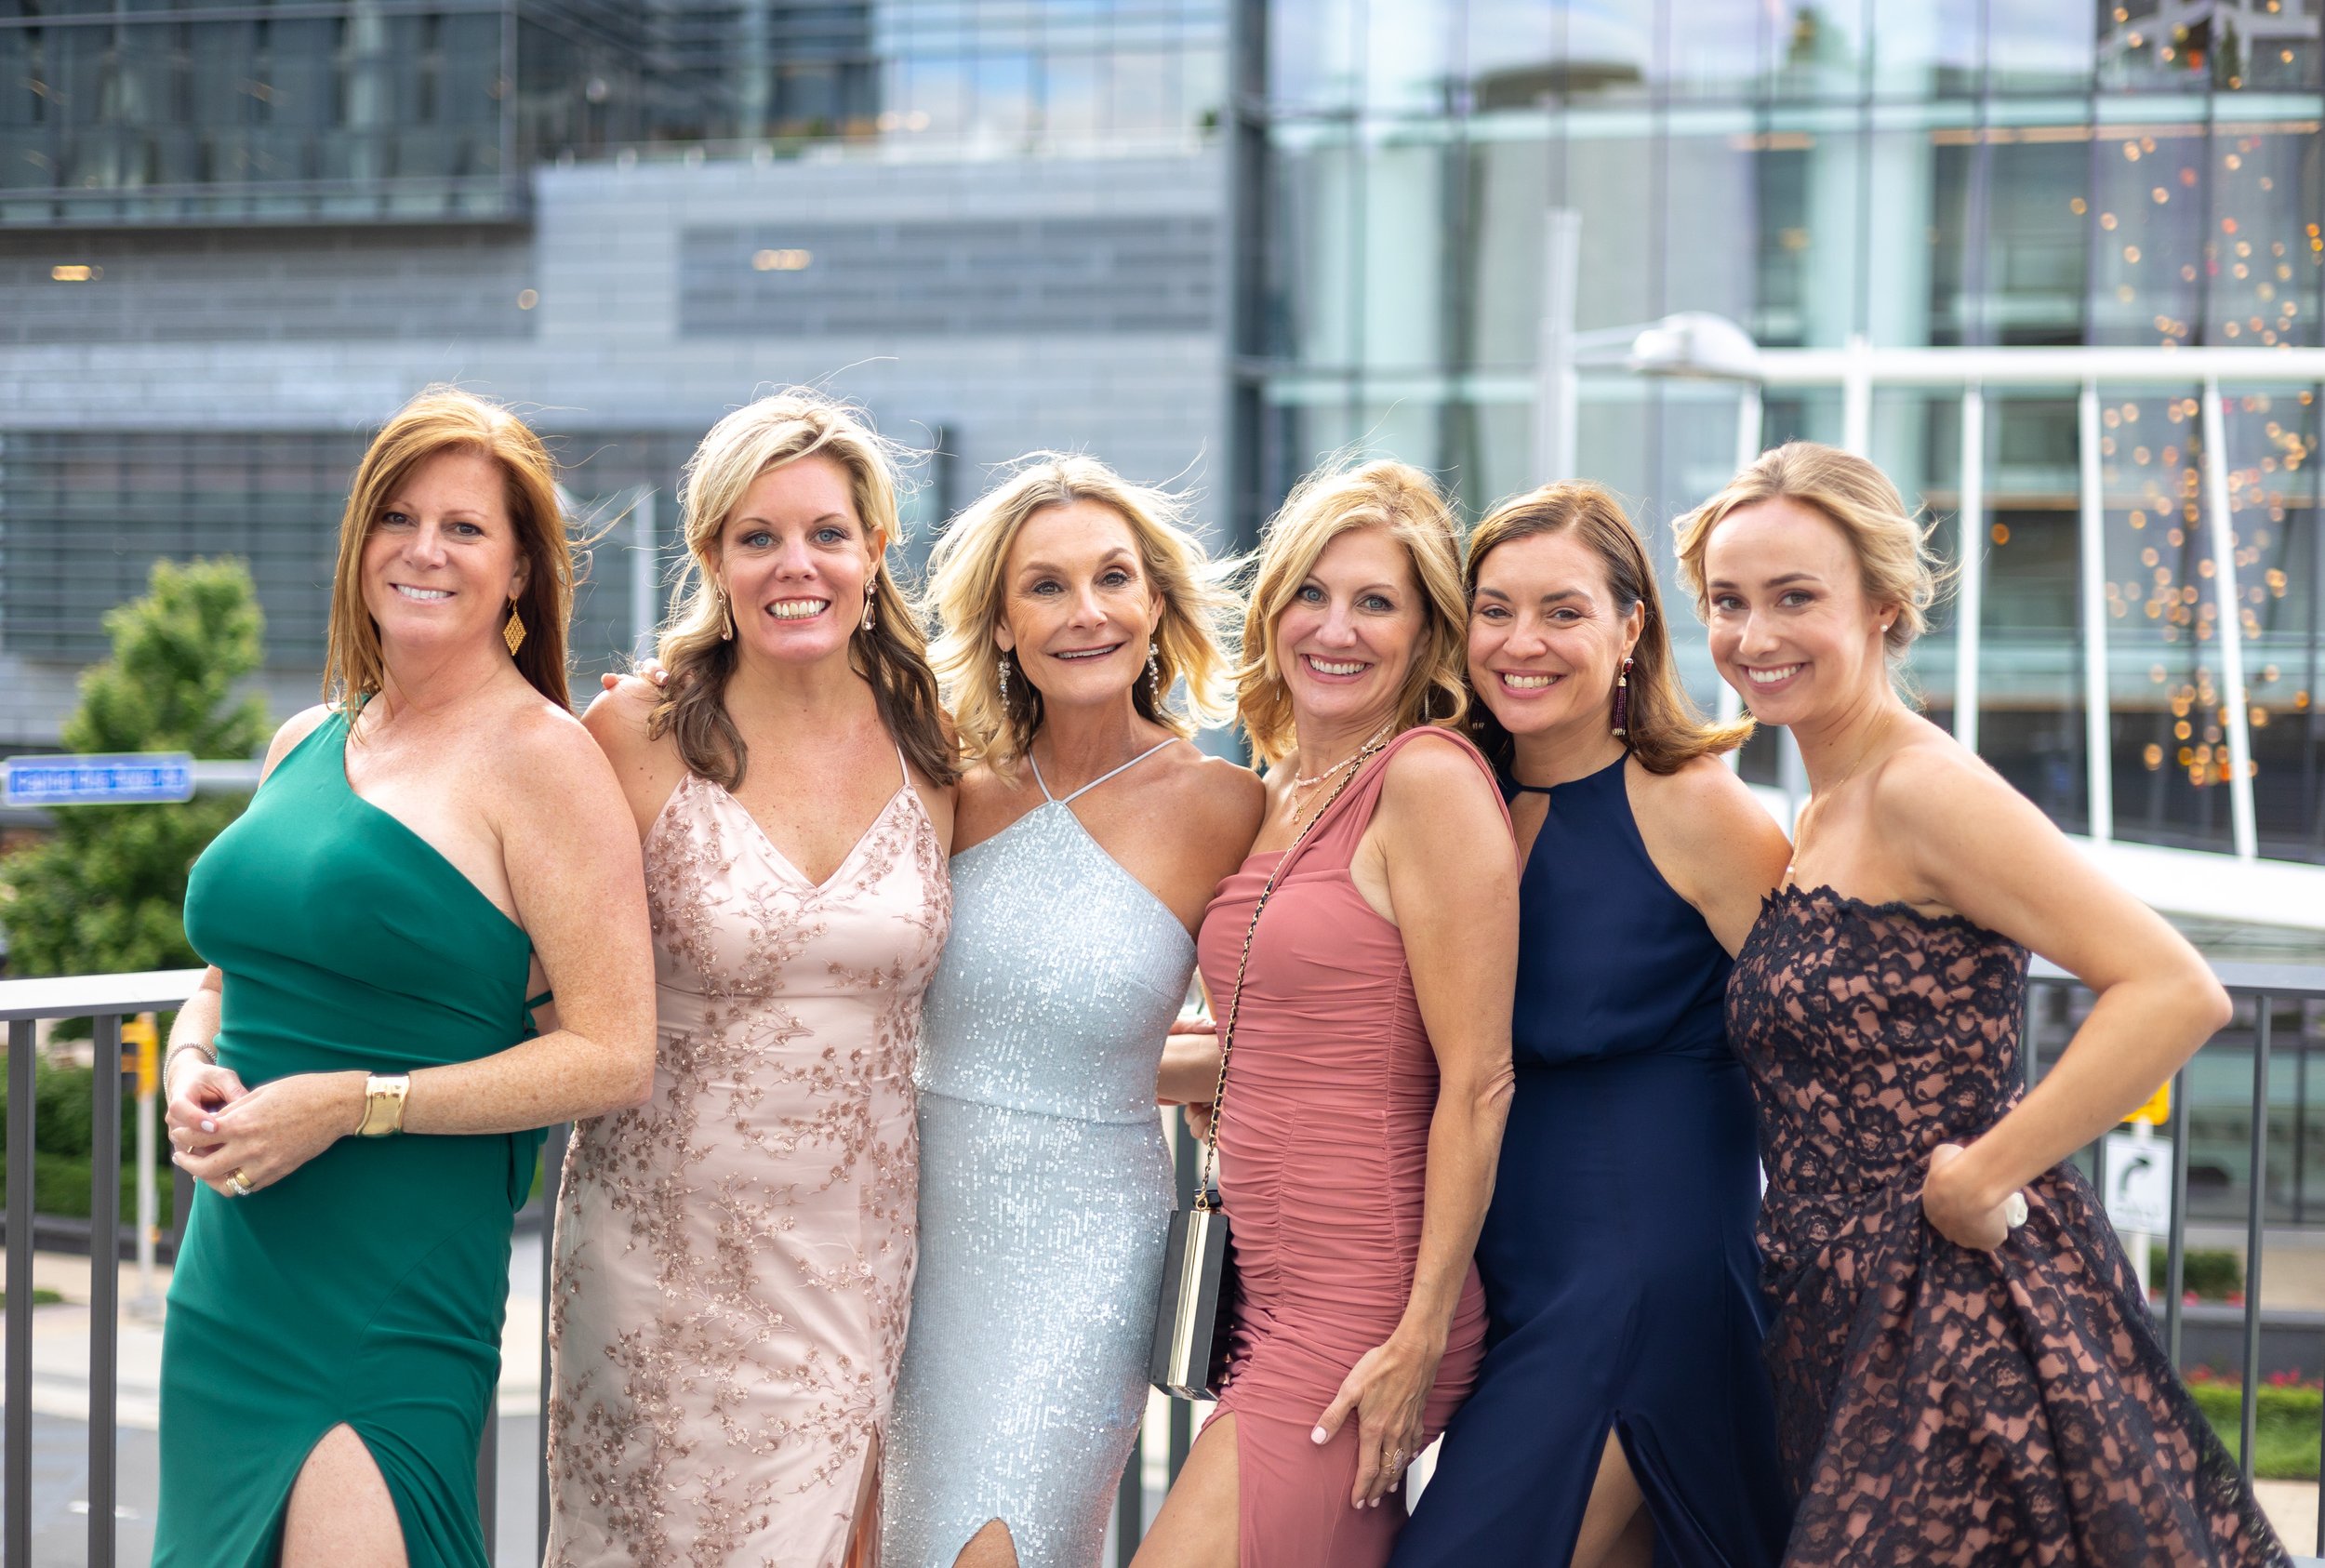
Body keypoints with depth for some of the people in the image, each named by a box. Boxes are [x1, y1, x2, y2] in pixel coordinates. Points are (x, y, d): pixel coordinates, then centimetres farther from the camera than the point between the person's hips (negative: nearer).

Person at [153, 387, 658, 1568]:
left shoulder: (540, 760, -7)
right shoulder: (303, 744, 13)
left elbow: (612, 1057, -12)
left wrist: (352, 1104, -15)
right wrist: (191, 1065, 2)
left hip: (394, 1291, -7)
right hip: (230, 1282, 7)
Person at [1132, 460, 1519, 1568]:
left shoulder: (1430, 780, -12)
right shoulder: (1278, 798, 13)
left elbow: (1477, 1082, -15)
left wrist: (1419, 1340, -16)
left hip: (1362, 1317, -8)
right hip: (1270, 1300, 8)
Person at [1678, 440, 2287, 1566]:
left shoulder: (1922, 790, -14)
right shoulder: (1823, 819, 13)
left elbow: (2177, 992, -23)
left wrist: (1979, 1180, -20)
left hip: (1956, 1312, -9)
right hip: (1851, 1327, 9)